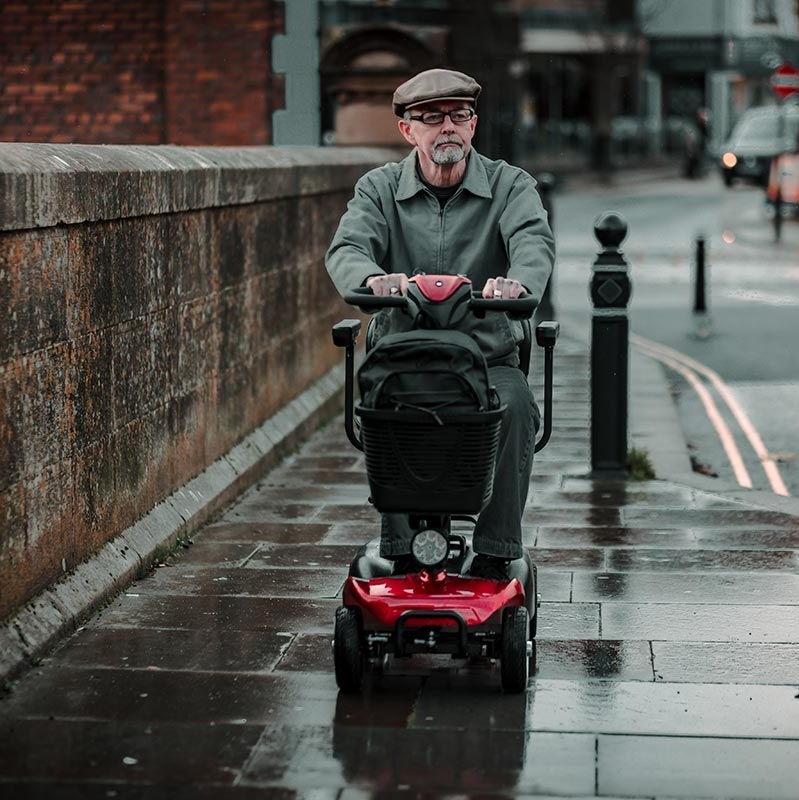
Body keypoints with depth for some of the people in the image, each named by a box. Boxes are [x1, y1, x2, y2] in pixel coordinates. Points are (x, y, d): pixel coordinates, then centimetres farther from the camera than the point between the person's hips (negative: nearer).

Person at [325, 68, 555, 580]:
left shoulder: (510, 185, 5)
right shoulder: (380, 189, 8)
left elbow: (534, 240, -16)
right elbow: (347, 248, -10)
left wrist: (519, 282, -42)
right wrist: (372, 279, -36)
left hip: (490, 358, 0)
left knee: (514, 405, -32)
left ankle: (495, 554, -20)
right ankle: (400, 552, -21)